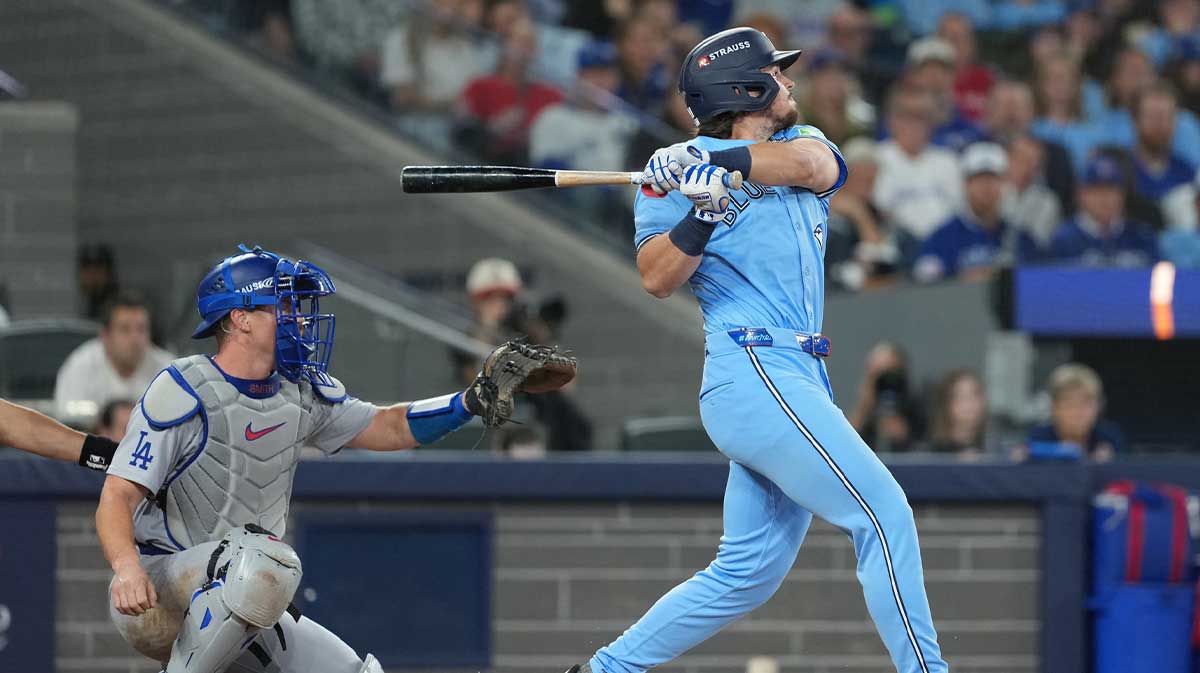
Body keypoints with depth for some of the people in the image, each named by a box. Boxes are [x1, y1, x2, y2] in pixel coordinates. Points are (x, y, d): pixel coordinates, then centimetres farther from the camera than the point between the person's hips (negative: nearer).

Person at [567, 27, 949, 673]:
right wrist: (702, 212, -24)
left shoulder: (799, 142, 18)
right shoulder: (680, 170, 0)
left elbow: (814, 166, -7)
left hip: (796, 379, 8)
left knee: (748, 571, 10)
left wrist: (713, 162, -16)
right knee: (883, 513, -14)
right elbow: (656, 279, -10)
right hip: (754, 372, -8)